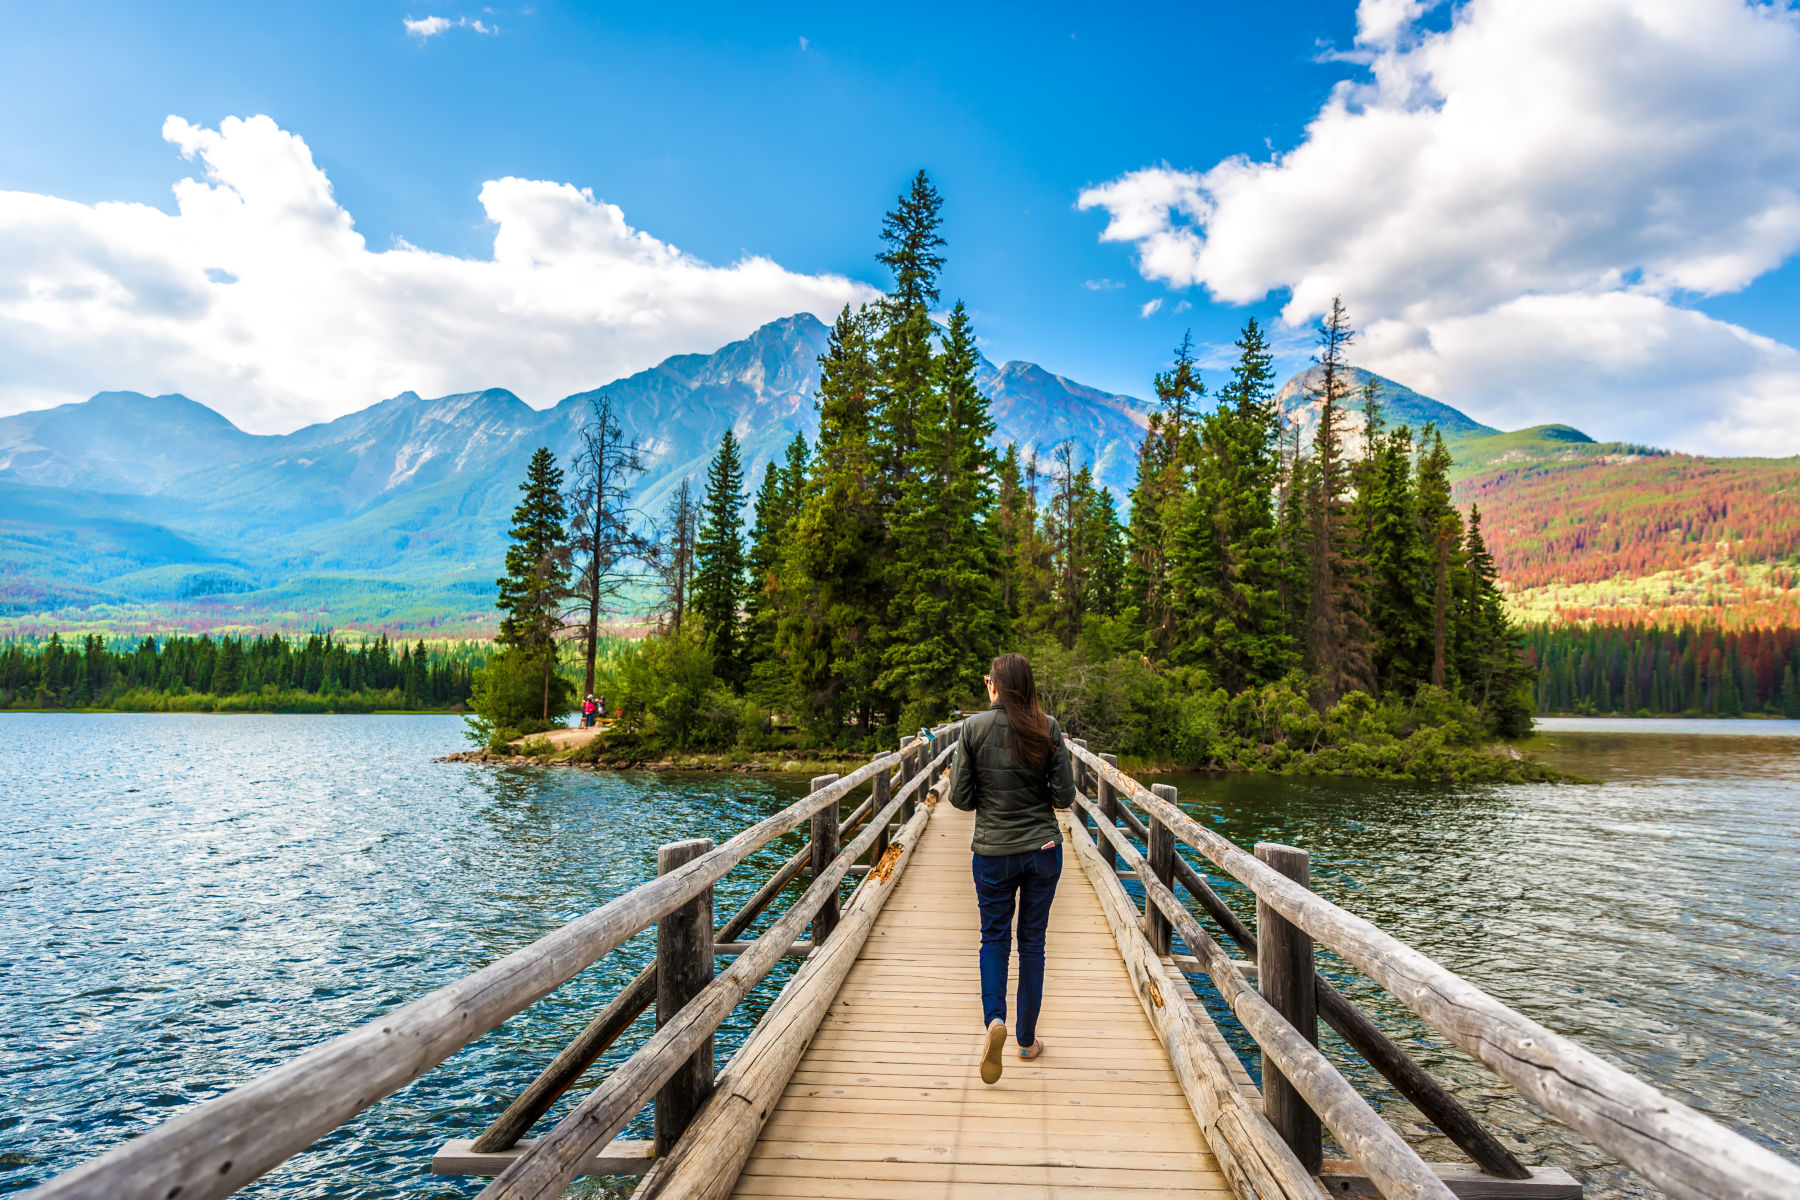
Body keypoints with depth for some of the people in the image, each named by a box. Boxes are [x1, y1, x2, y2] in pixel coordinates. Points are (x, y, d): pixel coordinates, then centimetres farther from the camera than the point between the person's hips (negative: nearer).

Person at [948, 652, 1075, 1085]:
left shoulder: (974, 727, -8)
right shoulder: (1047, 728, -6)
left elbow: (961, 799, -6)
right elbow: (1064, 797, -6)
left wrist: (959, 781, 14)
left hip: (993, 852, -1)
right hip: (1043, 850, 1)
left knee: (994, 938, 14)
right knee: (1032, 942, 13)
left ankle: (994, 1020, -8)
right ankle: (1027, 1039, 22)